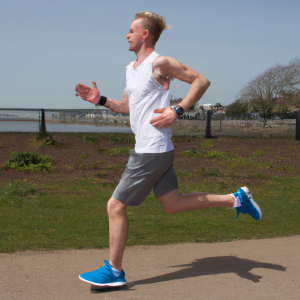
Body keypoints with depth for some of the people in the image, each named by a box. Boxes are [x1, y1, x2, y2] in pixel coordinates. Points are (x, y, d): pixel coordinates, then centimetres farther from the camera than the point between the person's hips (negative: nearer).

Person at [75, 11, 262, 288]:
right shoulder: (131, 68, 16)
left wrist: (177, 111, -17)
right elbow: (127, 107, 26)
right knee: (173, 205, 15)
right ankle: (236, 199, 21)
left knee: (115, 206, -4)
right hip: (145, 149, 10)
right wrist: (100, 100, 12)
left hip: (153, 151, -10)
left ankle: (114, 271, 9)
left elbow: (201, 80, -10)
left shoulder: (159, 63, -11)